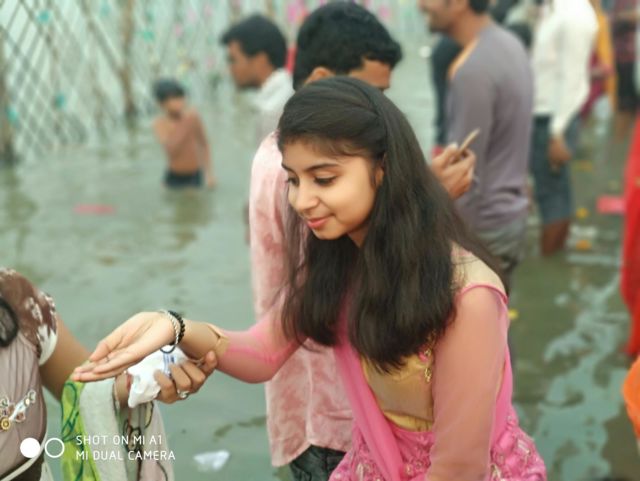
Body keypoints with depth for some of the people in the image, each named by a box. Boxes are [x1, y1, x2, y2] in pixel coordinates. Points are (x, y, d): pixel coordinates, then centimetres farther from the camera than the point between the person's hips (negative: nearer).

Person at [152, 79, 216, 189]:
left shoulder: (193, 116, -7)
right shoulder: (159, 123, -14)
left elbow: (204, 144, 5)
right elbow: (172, 150, -29)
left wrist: (209, 172, 4)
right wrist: (185, 124, -31)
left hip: (195, 175, 2)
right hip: (175, 177, -2)